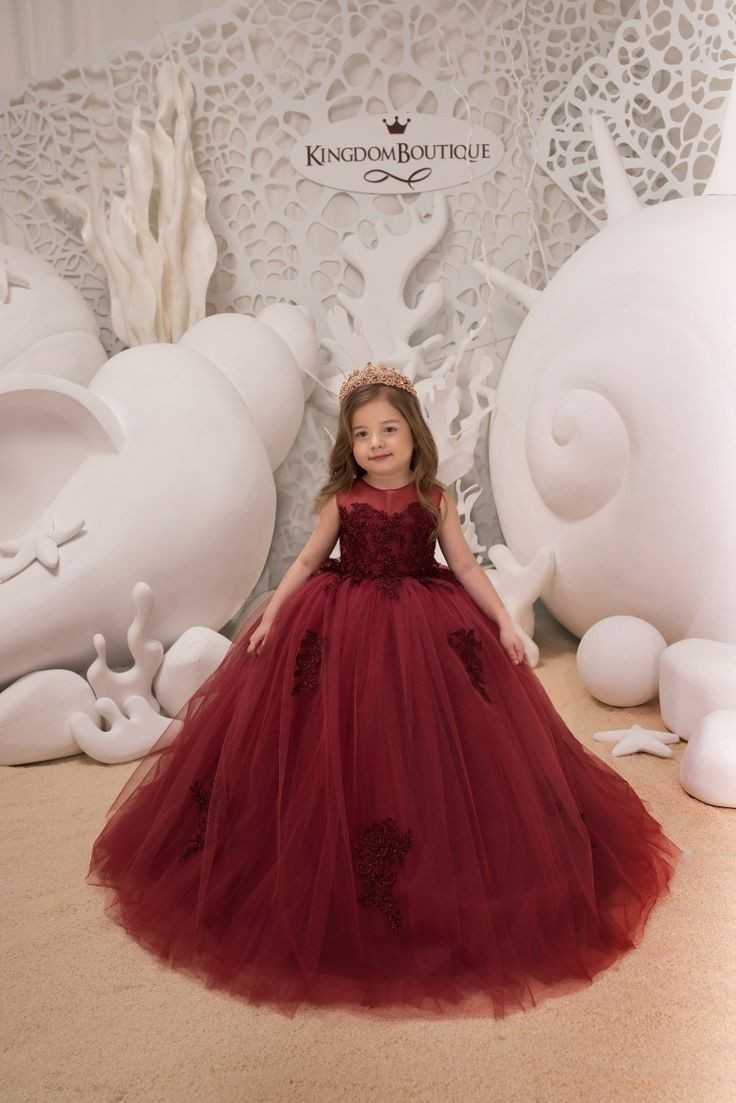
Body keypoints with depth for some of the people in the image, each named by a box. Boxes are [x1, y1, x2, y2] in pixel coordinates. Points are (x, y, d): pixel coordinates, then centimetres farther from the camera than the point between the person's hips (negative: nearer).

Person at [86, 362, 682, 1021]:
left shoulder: (434, 499, -2)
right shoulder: (341, 500, -3)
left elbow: (465, 566, 0)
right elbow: (307, 562, 3)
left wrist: (504, 621, -7)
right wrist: (271, 613, -5)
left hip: (424, 631, 0)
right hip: (344, 629, 0)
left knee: (422, 748, 3)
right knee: (341, 751, 2)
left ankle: (438, 864, 26)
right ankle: (334, 876, 23)